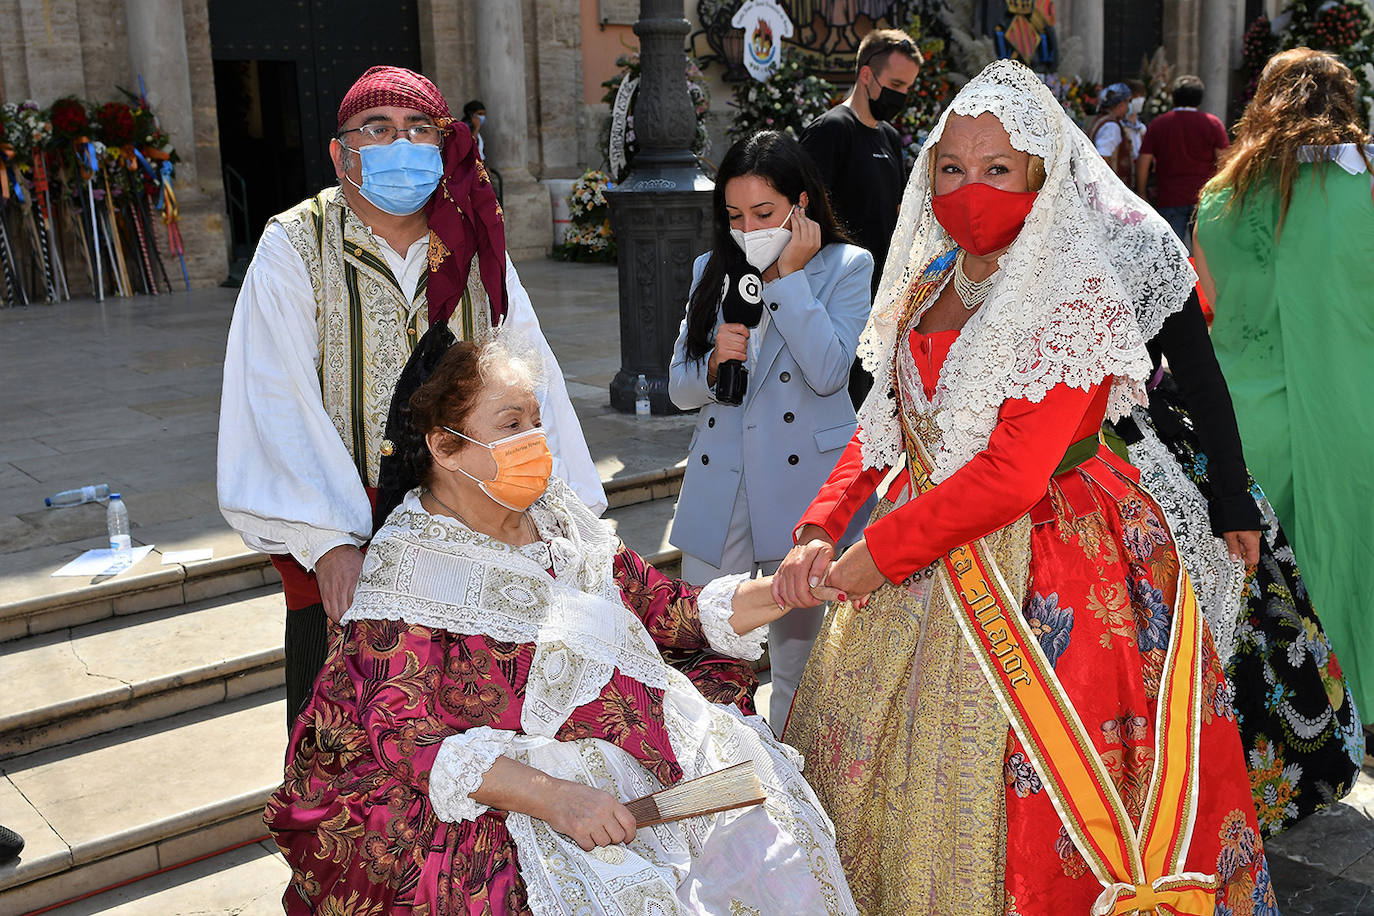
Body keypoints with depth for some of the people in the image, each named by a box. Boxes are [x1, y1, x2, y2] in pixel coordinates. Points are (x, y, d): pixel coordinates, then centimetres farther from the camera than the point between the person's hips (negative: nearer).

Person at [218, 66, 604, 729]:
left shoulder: (473, 247, 6)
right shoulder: (295, 246, -5)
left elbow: (531, 382, 1)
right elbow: (282, 406, -14)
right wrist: (328, 541, -25)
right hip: (341, 533, -3)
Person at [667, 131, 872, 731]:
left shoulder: (846, 268, -1)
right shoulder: (712, 271, 12)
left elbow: (828, 372, -16)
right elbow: (679, 387, 12)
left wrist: (789, 275, -13)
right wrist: (714, 363, -10)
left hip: (802, 484, -3)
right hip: (719, 488, 4)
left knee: (800, 655, 7)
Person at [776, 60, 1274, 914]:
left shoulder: (1078, 296, -17)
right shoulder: (929, 282, 6)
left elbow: (1010, 474, -23)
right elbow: (884, 424, 10)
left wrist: (875, 553, -17)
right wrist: (820, 531, -4)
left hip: (1039, 570, -7)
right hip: (925, 566, 7)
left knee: (999, 803, 2)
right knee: (863, 761, 16)